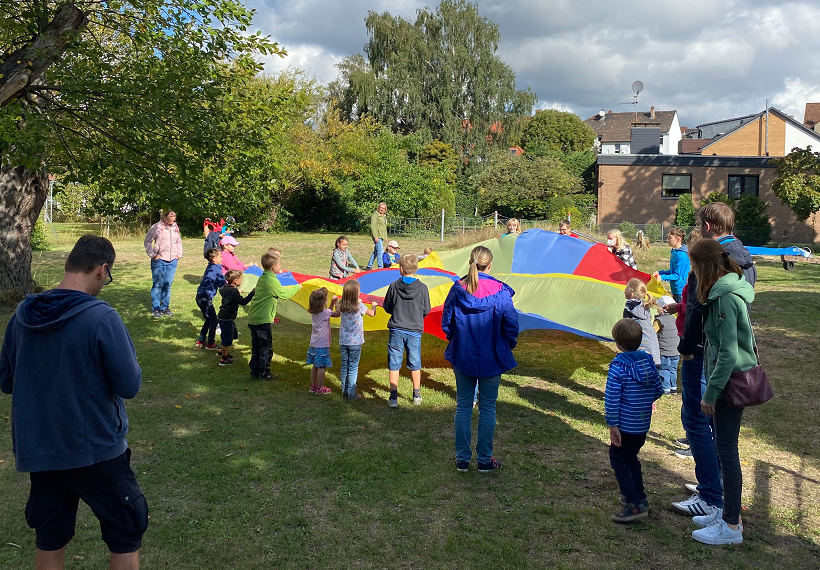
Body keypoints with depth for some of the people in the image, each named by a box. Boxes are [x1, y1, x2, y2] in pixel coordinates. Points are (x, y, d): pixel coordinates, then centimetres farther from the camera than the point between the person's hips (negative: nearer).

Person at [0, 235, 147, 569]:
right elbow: (130, 386, -16)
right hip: (96, 450, -5)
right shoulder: (102, 318, -19)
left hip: (38, 452, 6)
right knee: (125, 539, 12)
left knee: (49, 542, 20)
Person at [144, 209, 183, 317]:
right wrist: (152, 255, -6)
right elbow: (147, 241, 0)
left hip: (172, 261, 5)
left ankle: (165, 307, 18)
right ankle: (155, 308, 7)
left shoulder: (176, 227, 11)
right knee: (157, 285, -1)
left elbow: (179, 242, 24)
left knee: (168, 285, 8)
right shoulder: (157, 227, -6)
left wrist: (179, 254, 13)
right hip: (159, 260, -5)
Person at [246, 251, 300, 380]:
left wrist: (288, 288, 24)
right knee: (266, 347, 2)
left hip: (253, 318, 9)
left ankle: (255, 371, 22)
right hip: (263, 320, -9)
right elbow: (284, 295, -5)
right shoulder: (272, 281, -15)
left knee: (256, 346, 16)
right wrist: (297, 287, 8)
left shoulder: (262, 278, 11)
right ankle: (264, 373, 7)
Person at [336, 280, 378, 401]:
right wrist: (373, 306, 27)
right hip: (355, 342, -4)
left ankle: (344, 392, 20)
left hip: (343, 341, 4)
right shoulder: (360, 306, -13)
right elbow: (372, 314, 3)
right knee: (353, 367, 2)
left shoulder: (341, 306, -2)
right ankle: (351, 394, 5)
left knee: (344, 366, 12)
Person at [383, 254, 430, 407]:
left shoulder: (394, 286, -8)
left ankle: (393, 397, 7)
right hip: (415, 331, 1)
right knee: (415, 365, 15)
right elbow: (426, 311, 0)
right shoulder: (422, 288, -9)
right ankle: (417, 395, 24)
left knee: (394, 365, 7)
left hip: (396, 330, 0)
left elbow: (387, 308, 2)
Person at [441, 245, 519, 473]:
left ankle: (462, 458, 17)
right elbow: (511, 324, -9)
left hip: (462, 357, 2)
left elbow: (446, 323, 0)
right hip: (492, 359, -2)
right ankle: (485, 459, 17)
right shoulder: (499, 292, -13)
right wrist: (509, 345, 10)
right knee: (487, 408, 10)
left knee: (463, 406, 12)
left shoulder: (457, 289, -8)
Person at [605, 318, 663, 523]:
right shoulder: (648, 361, 2)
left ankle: (635, 504, -3)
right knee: (631, 458, 23)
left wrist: (612, 425, -15)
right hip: (644, 425, 7)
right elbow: (658, 391, 10)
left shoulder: (618, 365, -17)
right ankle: (639, 497, 31)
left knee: (618, 460, 2)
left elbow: (612, 398, -19)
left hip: (626, 425, -7)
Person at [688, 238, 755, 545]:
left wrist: (711, 392, -19)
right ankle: (728, 512, 30)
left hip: (731, 382, -10)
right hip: (733, 382, 10)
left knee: (726, 451, -1)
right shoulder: (727, 291, 9)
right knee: (724, 449, 18)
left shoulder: (725, 298, -21)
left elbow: (728, 353, -24)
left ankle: (731, 526, 9)